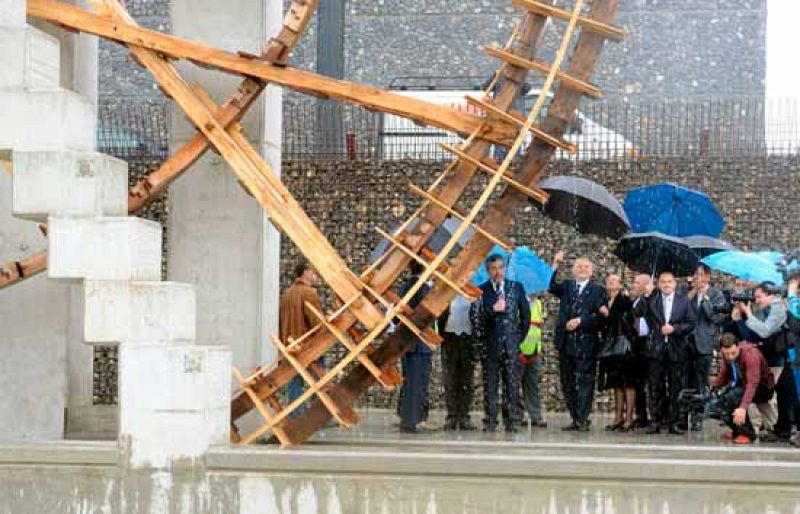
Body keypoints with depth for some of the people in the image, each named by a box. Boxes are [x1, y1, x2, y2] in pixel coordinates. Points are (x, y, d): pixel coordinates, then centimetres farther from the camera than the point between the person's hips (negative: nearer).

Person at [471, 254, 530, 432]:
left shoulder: (516, 287, 9)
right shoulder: (481, 290, 4)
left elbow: (525, 314, 14)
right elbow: (474, 315, -4)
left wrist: (520, 335, 9)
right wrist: (492, 309, -17)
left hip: (511, 343, 1)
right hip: (490, 344, -1)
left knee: (512, 384, 0)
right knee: (490, 384, 1)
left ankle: (512, 421, 5)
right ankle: (490, 422, 4)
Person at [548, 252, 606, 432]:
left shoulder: (597, 290, 3)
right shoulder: (567, 286, 14)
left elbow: (600, 316, -4)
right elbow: (551, 287, -4)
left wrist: (580, 321, -13)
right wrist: (556, 266, -13)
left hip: (586, 344, -4)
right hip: (566, 343, 4)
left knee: (585, 382, -5)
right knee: (567, 383, 8)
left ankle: (582, 420, -3)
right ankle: (575, 419, 16)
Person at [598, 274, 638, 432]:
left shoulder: (625, 301, -5)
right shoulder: (605, 302, 15)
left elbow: (627, 321, -13)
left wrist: (608, 315, -10)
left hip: (624, 345, -7)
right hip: (611, 346, 7)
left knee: (628, 383, -6)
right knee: (616, 383, 9)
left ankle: (629, 418, -6)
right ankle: (618, 417, 13)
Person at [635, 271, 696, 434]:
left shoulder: (684, 301, 7)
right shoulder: (651, 300, 7)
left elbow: (691, 324, 2)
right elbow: (639, 312, -8)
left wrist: (674, 328, -12)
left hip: (677, 349, 0)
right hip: (656, 348, 0)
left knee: (676, 388, 2)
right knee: (655, 388, 2)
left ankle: (673, 422, 8)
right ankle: (655, 422, 6)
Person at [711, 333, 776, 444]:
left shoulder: (751, 354, -30)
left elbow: (753, 383, -40)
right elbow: (724, 375, 5)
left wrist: (743, 408, -51)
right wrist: (712, 386, -14)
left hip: (763, 387, -7)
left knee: (732, 397, -30)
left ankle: (748, 433, -14)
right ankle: (737, 430, 13)